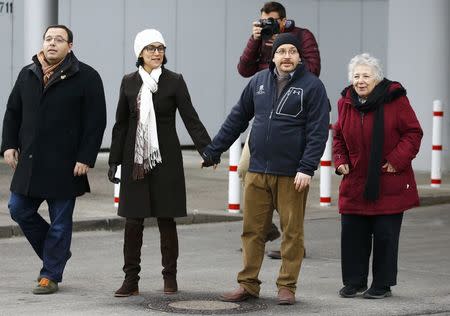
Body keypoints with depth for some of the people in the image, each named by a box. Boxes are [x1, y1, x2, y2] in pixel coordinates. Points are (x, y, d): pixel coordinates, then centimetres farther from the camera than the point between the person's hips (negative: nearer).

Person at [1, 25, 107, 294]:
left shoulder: (86, 77, -5)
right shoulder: (28, 74, 11)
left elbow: (96, 121, -8)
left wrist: (85, 158, -13)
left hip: (65, 166, -5)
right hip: (30, 161, 5)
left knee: (60, 221, 1)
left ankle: (51, 275, 11)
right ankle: (57, 252, 25)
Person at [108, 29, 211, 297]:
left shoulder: (174, 81, -2)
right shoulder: (129, 82, 6)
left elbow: (191, 119, -5)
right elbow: (121, 124, 11)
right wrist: (114, 161, 8)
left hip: (165, 159, -2)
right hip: (135, 161, 2)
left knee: (166, 219, 3)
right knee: (133, 221, 2)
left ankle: (170, 278, 13)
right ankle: (131, 280, 7)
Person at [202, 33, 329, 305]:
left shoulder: (312, 86, -3)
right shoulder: (259, 82, 10)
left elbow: (318, 131, -9)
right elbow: (237, 119, 16)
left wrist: (307, 168, -17)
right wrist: (214, 150, 14)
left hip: (292, 175, -4)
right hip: (258, 171, 4)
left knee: (292, 231, 4)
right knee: (252, 230, 7)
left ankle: (287, 287, 13)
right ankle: (248, 284, 15)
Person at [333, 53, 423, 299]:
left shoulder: (395, 99, -7)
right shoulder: (346, 103, 7)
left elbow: (413, 133, -5)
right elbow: (339, 137, 19)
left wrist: (397, 160, -13)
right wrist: (340, 161, 4)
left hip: (389, 183, -4)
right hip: (355, 182, 4)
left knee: (385, 235, 1)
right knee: (352, 233, 4)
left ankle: (383, 284, 12)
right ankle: (354, 281, 17)